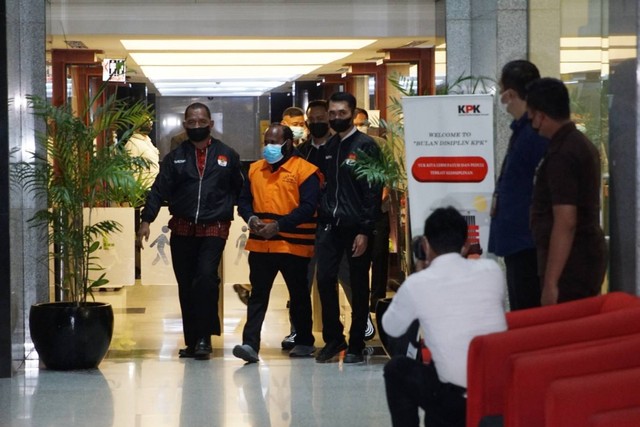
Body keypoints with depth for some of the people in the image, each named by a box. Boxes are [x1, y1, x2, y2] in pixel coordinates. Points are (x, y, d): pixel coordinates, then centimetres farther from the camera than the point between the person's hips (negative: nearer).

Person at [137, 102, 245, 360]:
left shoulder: (227, 155, 7)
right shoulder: (175, 157, 9)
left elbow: (241, 189, 11)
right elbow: (159, 190, 1)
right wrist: (146, 220, -9)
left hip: (214, 230, -3)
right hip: (182, 230, 3)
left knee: (205, 277, -21)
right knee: (185, 286, 6)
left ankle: (203, 338, -13)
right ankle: (192, 341, 15)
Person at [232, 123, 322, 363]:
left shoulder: (305, 170, -6)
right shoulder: (255, 170, 12)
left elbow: (308, 207, -14)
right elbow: (244, 200, 15)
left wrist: (278, 226, -20)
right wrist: (251, 219, -7)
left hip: (294, 245, -4)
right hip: (260, 244, 4)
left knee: (298, 295, 10)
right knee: (258, 294, -3)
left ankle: (304, 342, 24)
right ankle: (251, 344, -9)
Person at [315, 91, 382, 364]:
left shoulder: (365, 146, -5)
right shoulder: (327, 147, 14)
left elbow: (373, 191, -9)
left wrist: (365, 231, -15)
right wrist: (321, 214, 4)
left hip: (356, 227, -5)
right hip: (329, 225, 5)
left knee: (359, 287, 3)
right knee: (325, 280, -2)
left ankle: (356, 346, 10)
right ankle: (333, 339, 11)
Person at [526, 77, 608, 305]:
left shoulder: (561, 156, -19)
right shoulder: (582, 143, 13)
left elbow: (565, 222, -24)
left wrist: (550, 283, -24)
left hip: (570, 265, -10)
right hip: (589, 254, 10)